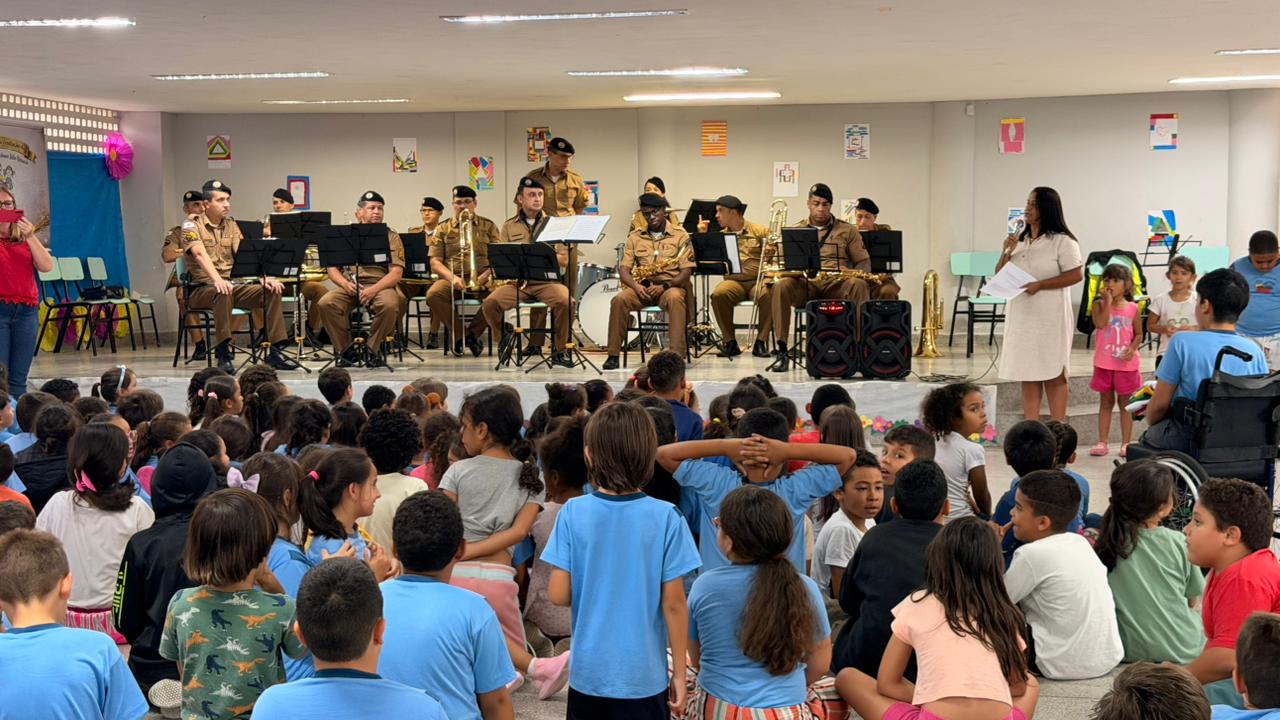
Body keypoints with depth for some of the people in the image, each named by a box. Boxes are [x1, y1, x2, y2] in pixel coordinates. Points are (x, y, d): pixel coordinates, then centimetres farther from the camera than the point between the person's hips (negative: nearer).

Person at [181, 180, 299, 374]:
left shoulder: (231, 226, 15)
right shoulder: (192, 225, -3)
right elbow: (200, 254, -21)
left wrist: (264, 277, -17)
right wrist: (218, 280, -39)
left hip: (232, 285, 5)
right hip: (202, 289, -5)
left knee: (271, 290, -15)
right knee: (223, 293, -38)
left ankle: (276, 350, -14)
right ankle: (223, 354, -33)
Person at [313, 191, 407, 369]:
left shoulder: (391, 236, 10)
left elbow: (396, 272, -2)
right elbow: (332, 269, 13)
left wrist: (374, 290, -18)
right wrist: (345, 284, -10)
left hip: (380, 285, -2)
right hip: (349, 285, 2)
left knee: (390, 304, -35)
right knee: (325, 304, -27)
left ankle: (372, 349, -14)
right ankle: (345, 350, -11)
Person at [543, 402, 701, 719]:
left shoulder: (573, 513, -10)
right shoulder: (666, 518, -13)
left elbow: (558, 595, -8)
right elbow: (673, 603, -10)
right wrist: (679, 672, 1)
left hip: (587, 673, 1)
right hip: (644, 677, -1)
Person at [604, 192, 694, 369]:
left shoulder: (680, 235, 3)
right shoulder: (635, 237, 12)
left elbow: (686, 271, -5)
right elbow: (624, 269, 4)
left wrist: (664, 286, -20)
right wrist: (636, 286, -17)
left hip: (671, 286, -2)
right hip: (642, 288, 3)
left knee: (675, 298, -38)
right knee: (619, 300, -28)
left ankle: (676, 354, -40)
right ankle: (613, 355, -24)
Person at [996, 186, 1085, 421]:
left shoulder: (1062, 241, -5)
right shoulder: (1019, 240, 14)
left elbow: (1076, 274, -13)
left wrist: (1039, 285, -18)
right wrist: (1007, 253, -2)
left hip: (1050, 319, -6)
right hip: (1021, 317, 6)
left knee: (1054, 376, 0)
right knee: (1027, 375, 7)